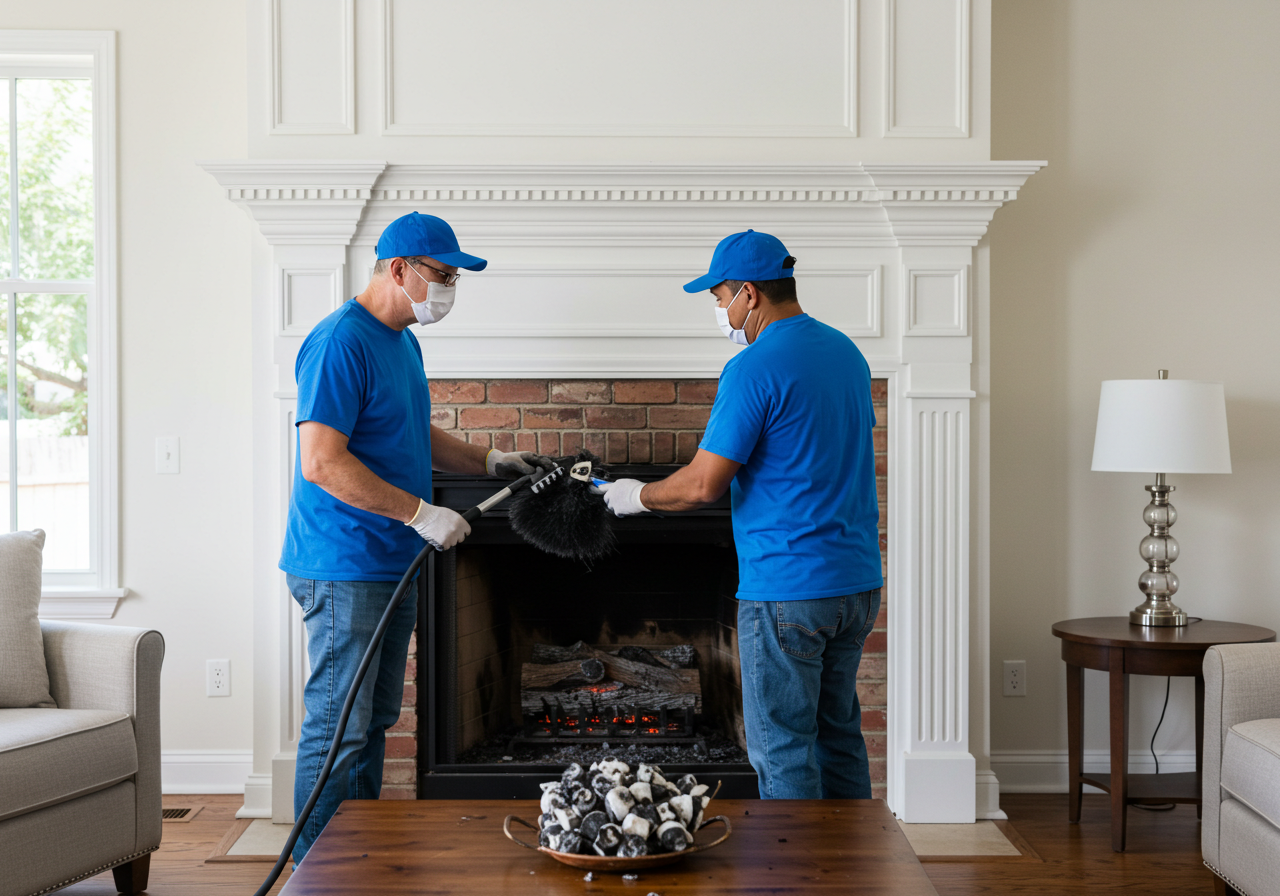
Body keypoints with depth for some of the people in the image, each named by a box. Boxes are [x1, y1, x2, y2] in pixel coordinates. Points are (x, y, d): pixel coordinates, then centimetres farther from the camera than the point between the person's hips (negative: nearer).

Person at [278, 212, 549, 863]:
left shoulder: (403, 341, 14)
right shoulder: (339, 343, -18)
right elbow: (322, 462, -25)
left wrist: (489, 462, 17)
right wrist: (421, 513, -23)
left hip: (391, 566, 10)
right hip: (343, 571, -10)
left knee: (374, 721, 17)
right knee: (337, 728, -3)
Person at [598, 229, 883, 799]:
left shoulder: (753, 369, -16)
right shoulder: (846, 352, 10)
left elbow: (703, 485, -17)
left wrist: (637, 496, 1)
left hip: (786, 589, -9)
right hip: (858, 581, 9)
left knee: (783, 752, 2)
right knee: (837, 733, 19)